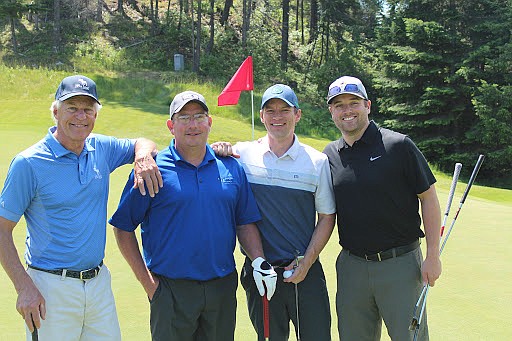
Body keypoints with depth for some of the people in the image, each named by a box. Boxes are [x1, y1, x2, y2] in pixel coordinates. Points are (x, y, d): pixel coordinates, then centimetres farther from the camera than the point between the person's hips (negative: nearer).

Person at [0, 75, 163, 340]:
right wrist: (24, 287, -16)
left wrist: (143, 155, -4)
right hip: (51, 288, -5)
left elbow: (141, 143, 21)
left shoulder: (101, 149, 4)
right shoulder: (28, 163, -10)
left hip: (99, 282, 5)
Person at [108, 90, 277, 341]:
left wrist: (259, 261, -3)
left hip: (222, 288, 4)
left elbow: (244, 223, 12)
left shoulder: (231, 167, 7)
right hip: (171, 289, -3)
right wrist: (147, 282, -6)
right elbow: (123, 228, -3)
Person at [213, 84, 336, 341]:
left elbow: (327, 217, 4)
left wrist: (306, 263, -5)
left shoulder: (317, 161, 0)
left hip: (305, 272, 0)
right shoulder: (242, 154, 1)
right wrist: (215, 149, -12)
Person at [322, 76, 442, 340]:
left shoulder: (398, 145, -6)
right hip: (351, 266, 4)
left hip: (400, 263, -4)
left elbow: (428, 197, -4)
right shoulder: (329, 155, 6)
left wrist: (433, 256, -7)